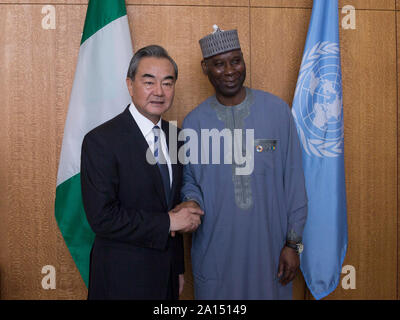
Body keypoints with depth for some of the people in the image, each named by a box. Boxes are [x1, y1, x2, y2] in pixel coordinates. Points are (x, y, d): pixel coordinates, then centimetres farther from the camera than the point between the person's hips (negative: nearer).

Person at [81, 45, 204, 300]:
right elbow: (102, 218, -22)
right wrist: (167, 222, -18)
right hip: (122, 278, -6)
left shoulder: (175, 135, 4)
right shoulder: (101, 141, -17)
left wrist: (179, 268, 13)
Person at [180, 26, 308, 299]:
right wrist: (192, 201, -14)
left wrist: (293, 242, -2)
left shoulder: (276, 110, -4)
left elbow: (294, 178, -2)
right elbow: (189, 179, 9)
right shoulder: (193, 122, -1)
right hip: (214, 248, 1)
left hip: (268, 243, 0)